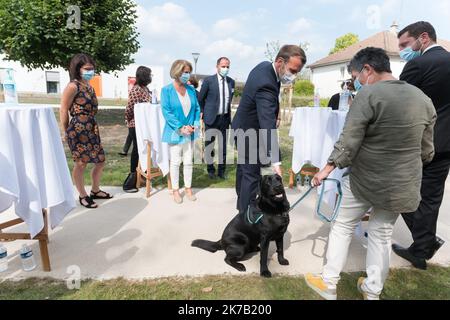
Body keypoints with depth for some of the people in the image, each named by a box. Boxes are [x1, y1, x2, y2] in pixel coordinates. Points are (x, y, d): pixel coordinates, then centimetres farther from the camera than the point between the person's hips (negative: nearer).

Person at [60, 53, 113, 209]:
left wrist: (92, 127, 15)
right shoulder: (73, 86, -11)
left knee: (100, 161, 12)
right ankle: (83, 196, 18)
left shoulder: (89, 86, 14)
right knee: (81, 164, 2)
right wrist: (67, 132, -2)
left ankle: (95, 191, 30)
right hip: (78, 130, -8)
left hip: (92, 129, 8)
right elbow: (63, 111, -9)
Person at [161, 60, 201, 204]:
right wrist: (181, 128, -19)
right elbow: (166, 112, -13)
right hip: (175, 132, -4)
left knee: (189, 162, 11)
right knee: (175, 162, 7)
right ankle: (176, 190, 21)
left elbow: (197, 108, 9)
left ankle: (188, 188, 26)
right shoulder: (167, 90, -8)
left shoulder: (191, 90, 5)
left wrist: (196, 124, -7)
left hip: (190, 132, 4)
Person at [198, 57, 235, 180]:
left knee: (223, 146, 10)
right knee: (209, 146, 5)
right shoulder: (208, 81, -6)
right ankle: (211, 170, 22)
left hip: (225, 118, 4)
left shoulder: (231, 82, 6)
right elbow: (200, 99, 3)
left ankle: (221, 170, 23)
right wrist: (202, 113, 6)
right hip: (211, 118, -3)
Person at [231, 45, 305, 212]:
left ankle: (242, 205, 41)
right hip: (250, 133, -10)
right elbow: (268, 126, -40)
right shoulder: (266, 85, -33)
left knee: (244, 167, 22)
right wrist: (275, 161, -43)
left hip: (244, 128, 10)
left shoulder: (265, 65, -3)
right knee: (252, 174, -2)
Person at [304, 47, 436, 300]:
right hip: (402, 185, 5)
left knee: (343, 227, 12)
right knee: (382, 235, 18)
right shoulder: (424, 99, 4)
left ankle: (329, 285, 24)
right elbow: (427, 152, 10)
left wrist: (328, 168, -6)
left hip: (365, 180, -5)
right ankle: (373, 291, 32)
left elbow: (348, 142, -17)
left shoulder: (368, 94, -15)